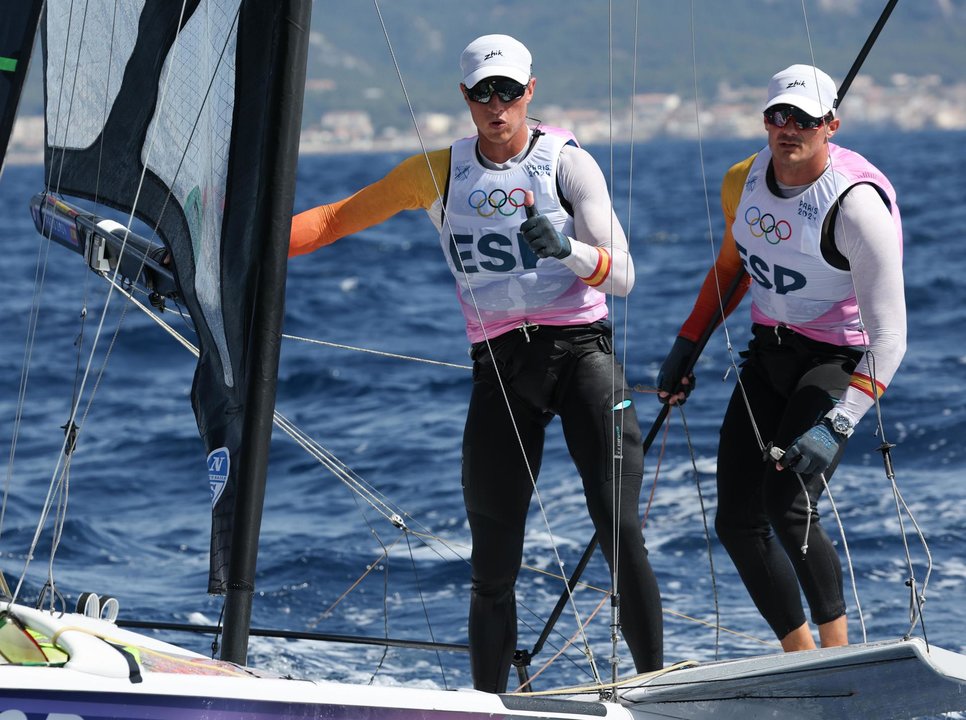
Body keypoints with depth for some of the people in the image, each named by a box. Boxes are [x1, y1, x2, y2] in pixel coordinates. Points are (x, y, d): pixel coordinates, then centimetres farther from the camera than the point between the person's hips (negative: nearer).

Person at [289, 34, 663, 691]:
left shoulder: (567, 163, 1)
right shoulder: (439, 173, 11)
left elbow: (622, 275, -4)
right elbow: (337, 219, 15)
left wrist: (564, 249, -23)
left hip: (581, 347, -3)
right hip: (500, 366, 3)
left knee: (621, 532, -16)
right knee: (493, 568, 2)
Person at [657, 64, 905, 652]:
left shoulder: (858, 203, -24)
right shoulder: (745, 182, -2)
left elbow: (888, 337, -27)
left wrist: (836, 426, -35)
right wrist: (687, 349, 15)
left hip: (839, 360, -7)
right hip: (769, 354, 7)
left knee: (788, 508, -25)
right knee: (738, 523, 4)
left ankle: (840, 654, -11)